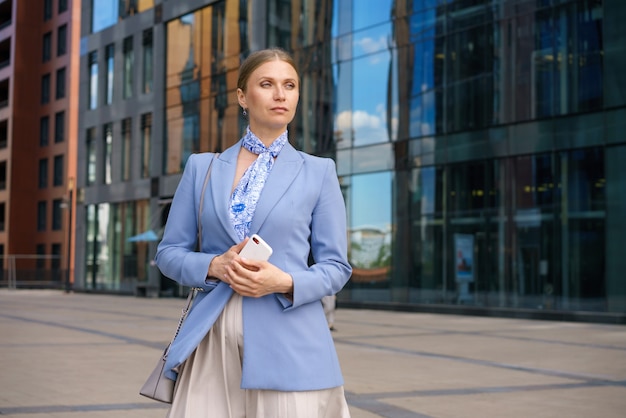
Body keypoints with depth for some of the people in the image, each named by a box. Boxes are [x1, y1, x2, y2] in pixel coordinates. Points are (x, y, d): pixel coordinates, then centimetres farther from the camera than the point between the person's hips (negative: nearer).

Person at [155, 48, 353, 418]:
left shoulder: (319, 171, 5)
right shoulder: (201, 167, 9)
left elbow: (336, 267, 5)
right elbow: (170, 252, 10)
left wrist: (285, 283, -14)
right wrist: (214, 267, -10)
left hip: (290, 343, -1)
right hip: (211, 340, 1)